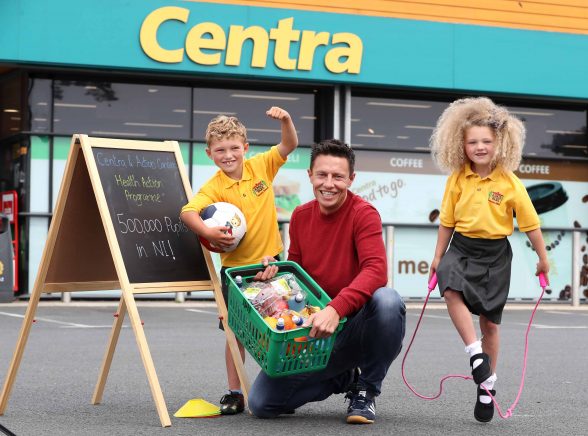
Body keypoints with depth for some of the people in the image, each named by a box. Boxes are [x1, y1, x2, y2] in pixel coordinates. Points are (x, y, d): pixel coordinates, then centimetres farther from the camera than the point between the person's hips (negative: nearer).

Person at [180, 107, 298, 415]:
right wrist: (207, 232, -42)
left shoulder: (261, 167, -3)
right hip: (235, 268, -2)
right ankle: (234, 393, 12)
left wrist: (285, 121, -22)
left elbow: (290, 145, -4)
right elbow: (187, 212, -26)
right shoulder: (213, 187, -12)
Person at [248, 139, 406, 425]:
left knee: (387, 301, -40)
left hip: (356, 324, -4)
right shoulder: (300, 216, 5)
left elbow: (376, 271, -28)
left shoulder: (363, 213, -13)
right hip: (313, 333, 4)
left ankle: (366, 390, -11)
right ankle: (344, 378, 16)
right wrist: (275, 271, -7)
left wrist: (336, 309, -42)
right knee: (261, 403, -12)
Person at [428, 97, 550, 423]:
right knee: (451, 288, -31)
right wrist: (438, 256, 9)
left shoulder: (511, 184, -9)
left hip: (495, 253, -1)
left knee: (490, 321, 6)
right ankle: (476, 354, -21)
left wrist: (543, 258, 5)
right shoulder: (456, 179, -3)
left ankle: (487, 386, 21)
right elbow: (447, 221, 6)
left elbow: (530, 224, -1)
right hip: (462, 247, 1)